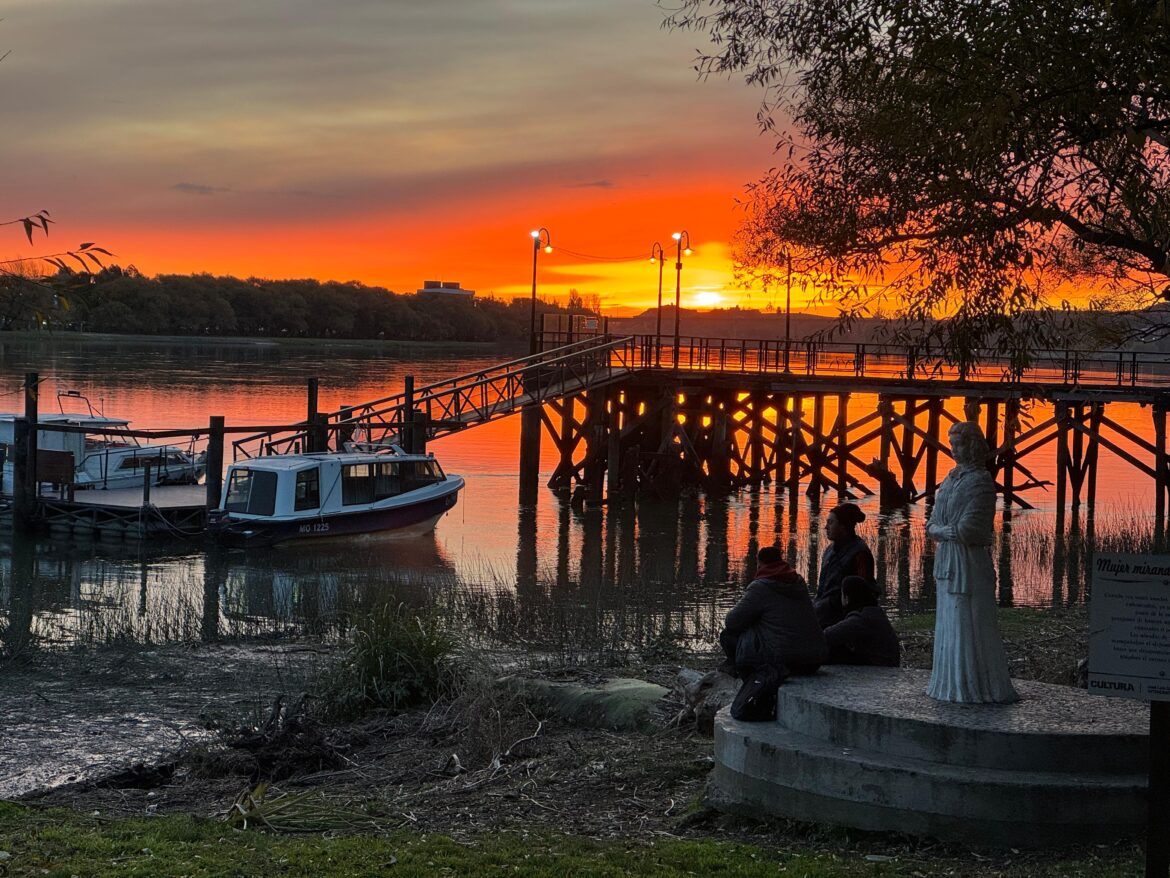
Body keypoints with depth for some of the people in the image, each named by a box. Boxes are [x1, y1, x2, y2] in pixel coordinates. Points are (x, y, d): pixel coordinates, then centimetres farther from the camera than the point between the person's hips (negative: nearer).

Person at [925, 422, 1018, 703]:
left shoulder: (980, 481, -12)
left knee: (968, 625, -5)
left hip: (969, 562, -9)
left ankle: (977, 687, 1)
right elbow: (935, 519, 18)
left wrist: (936, 530, -5)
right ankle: (954, 683, 17)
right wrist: (936, 529, -3)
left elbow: (968, 529, -18)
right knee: (949, 624, 11)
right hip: (948, 562, 9)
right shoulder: (953, 477, 14)